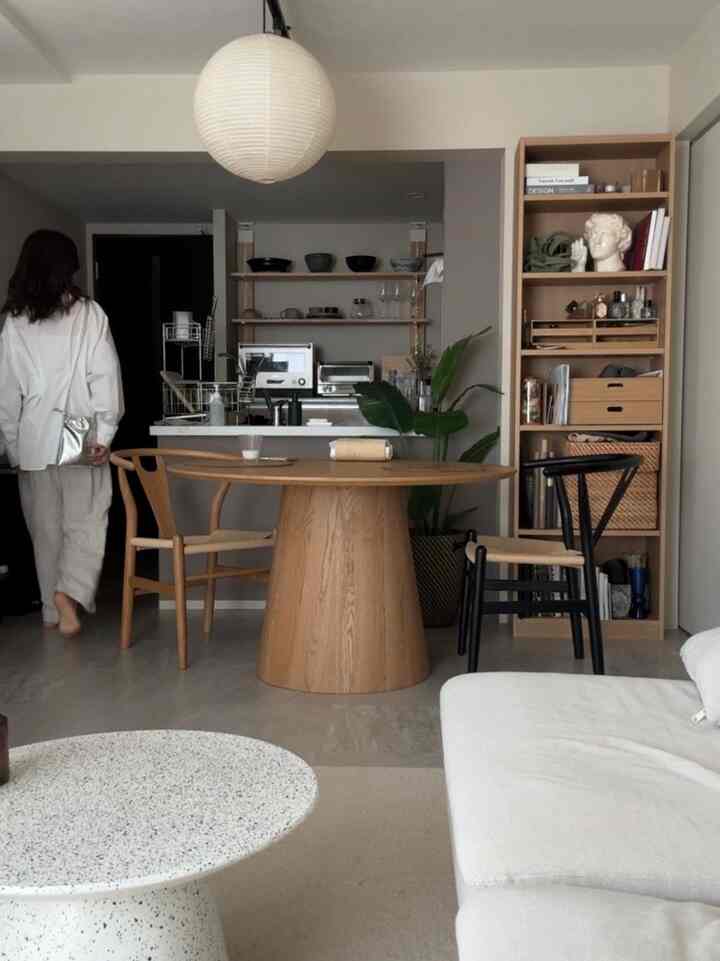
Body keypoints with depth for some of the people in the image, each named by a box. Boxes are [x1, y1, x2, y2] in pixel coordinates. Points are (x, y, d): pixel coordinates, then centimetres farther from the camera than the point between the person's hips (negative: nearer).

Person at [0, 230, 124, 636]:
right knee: (86, 521, 4)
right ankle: (68, 591, -17)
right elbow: (105, 377, -8)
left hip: (34, 439, 2)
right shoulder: (89, 314, -3)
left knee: (46, 527, 13)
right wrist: (105, 433, -5)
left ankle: (54, 608, 20)